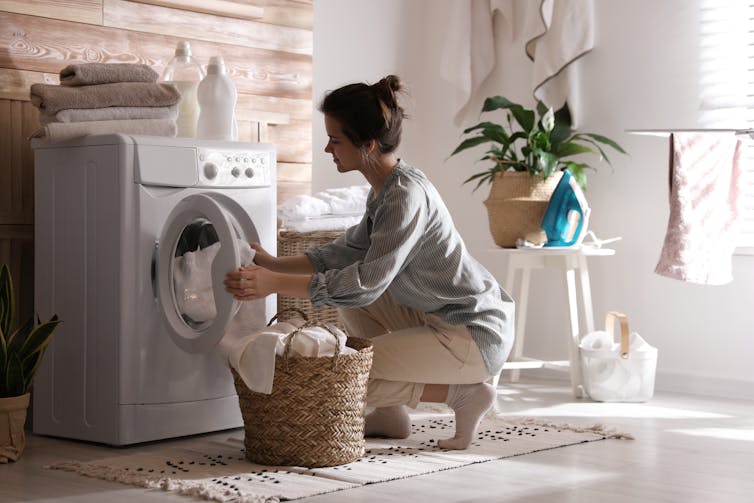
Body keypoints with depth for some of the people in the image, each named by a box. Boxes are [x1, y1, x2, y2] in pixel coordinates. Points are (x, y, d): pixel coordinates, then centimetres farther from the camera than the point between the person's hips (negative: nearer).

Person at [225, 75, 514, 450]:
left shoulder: (407, 195, -23)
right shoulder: (384, 190, 6)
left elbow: (367, 283, -29)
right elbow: (346, 251, 15)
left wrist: (276, 284, -28)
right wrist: (275, 265, 6)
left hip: (478, 333, -10)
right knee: (346, 298, 13)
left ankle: (464, 395, -1)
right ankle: (390, 416, 16)